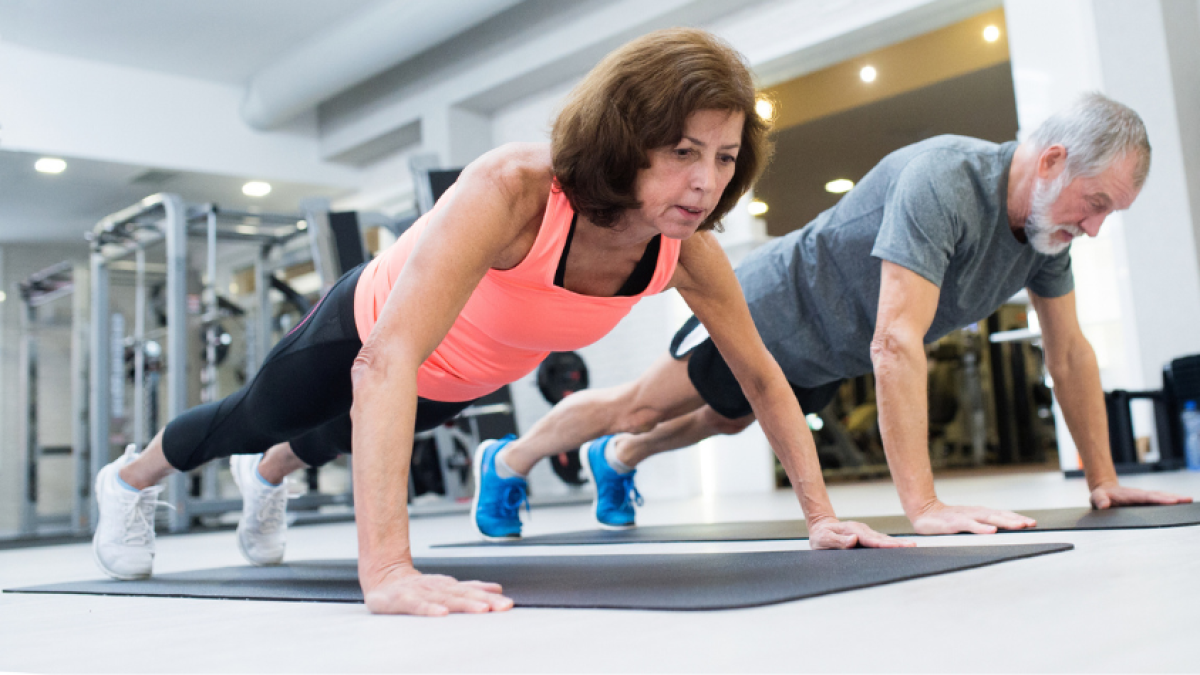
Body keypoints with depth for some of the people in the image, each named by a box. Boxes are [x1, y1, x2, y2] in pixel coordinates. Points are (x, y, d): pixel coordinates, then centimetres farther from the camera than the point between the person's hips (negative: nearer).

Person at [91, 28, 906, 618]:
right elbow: (386, 366, -55)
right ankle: (131, 479, 59)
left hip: (462, 381, 6)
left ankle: (267, 480, 73)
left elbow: (763, 376, -15)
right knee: (254, 418, 25)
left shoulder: (686, 249, -29)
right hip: (369, 324, -5)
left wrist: (821, 511, -15)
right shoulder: (511, 191, -47)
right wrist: (386, 568, -62)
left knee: (338, 437, 36)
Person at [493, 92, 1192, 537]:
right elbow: (896, 345, -44)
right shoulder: (942, 182, -38)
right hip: (777, 307, -8)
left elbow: (1070, 352, -1)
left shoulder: (1051, 217, -11)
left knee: (721, 421, 28)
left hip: (829, 355, 8)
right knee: (642, 403, 5)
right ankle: (509, 461, 28)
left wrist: (1103, 478, -2)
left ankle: (615, 460, 54)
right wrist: (924, 506, -46)